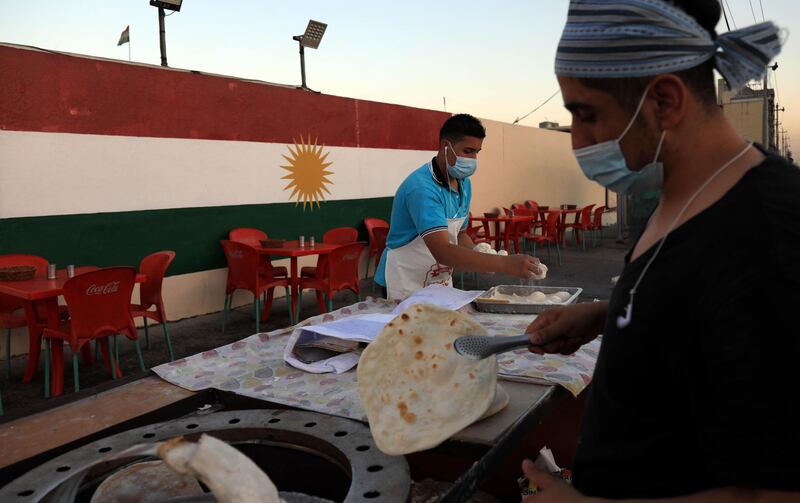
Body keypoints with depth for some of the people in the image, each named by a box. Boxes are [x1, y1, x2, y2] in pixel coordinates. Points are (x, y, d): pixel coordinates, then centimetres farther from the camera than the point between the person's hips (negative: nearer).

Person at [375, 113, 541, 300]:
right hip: (407, 286, -8)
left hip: (441, 283, 8)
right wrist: (504, 264, -41)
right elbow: (442, 251, -36)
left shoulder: (464, 184, 3)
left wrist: (481, 256, -6)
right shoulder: (422, 187, -25)